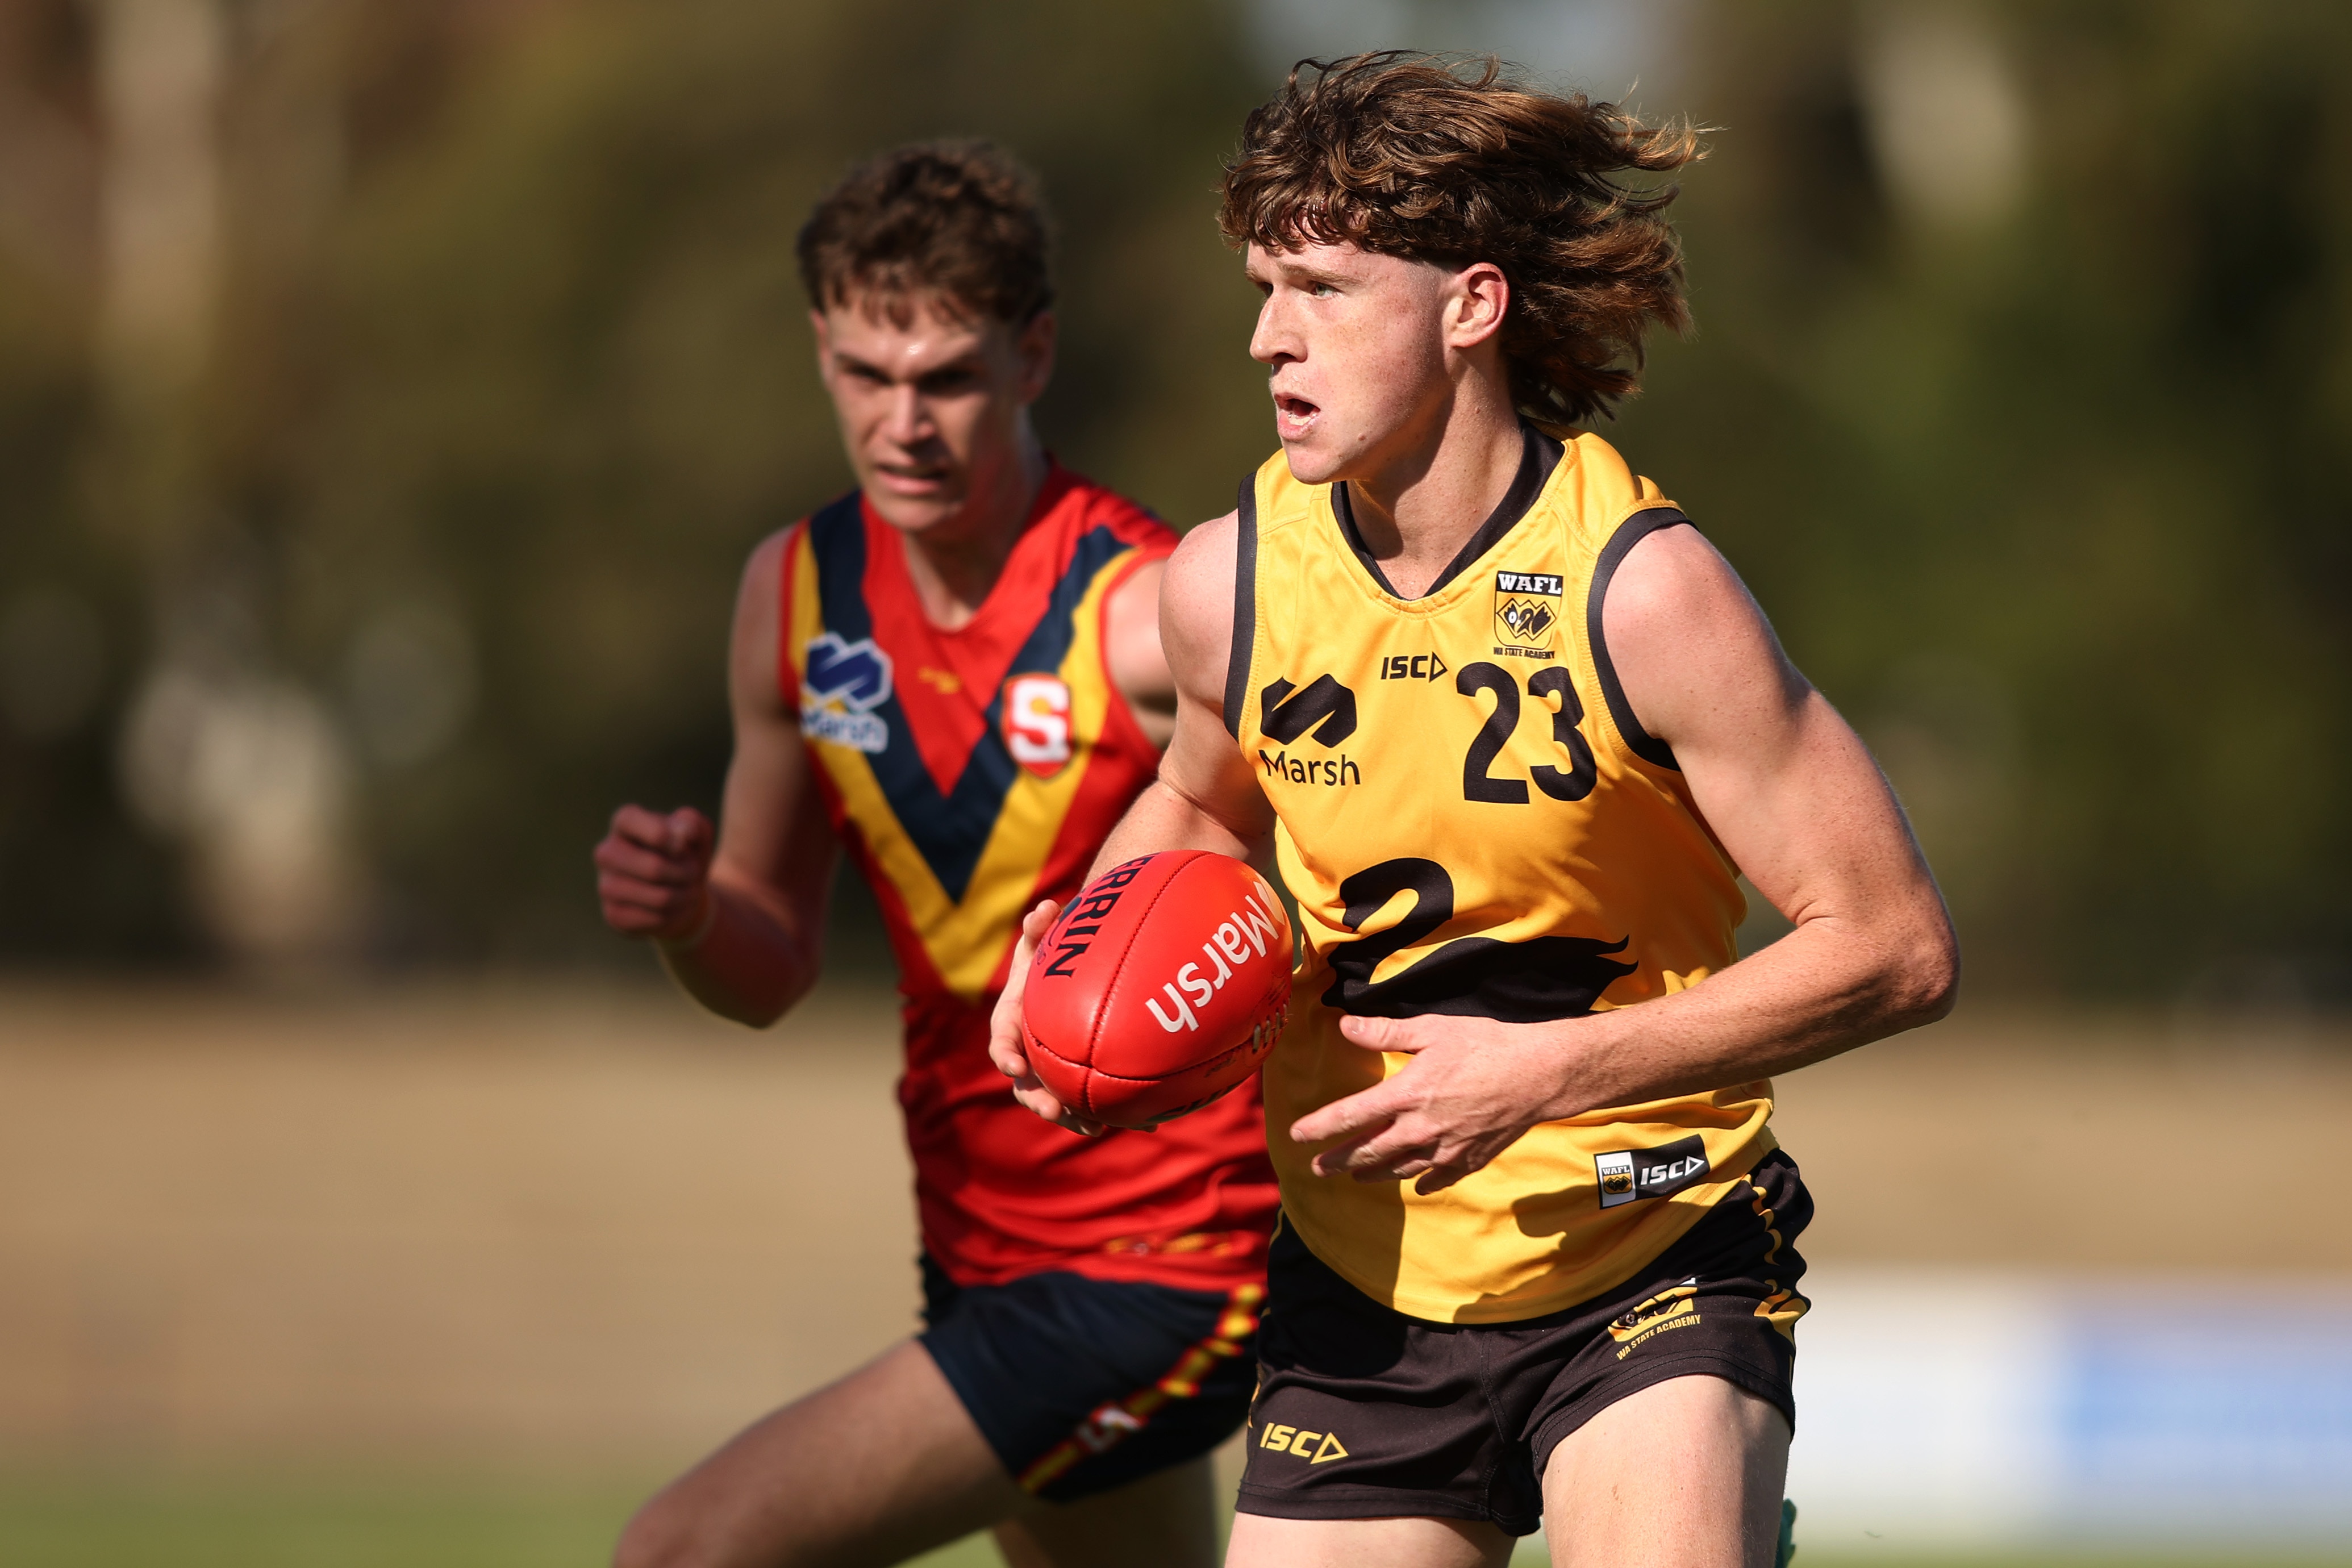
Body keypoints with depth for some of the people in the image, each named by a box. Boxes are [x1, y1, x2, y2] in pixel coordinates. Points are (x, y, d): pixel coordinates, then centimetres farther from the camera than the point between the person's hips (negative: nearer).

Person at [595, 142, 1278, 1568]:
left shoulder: (1149, 619, -19)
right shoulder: (798, 595, 3)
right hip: (984, 1254, 8)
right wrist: (687, 913, -11)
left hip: (1161, 1272, -8)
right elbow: (772, 969, 13)